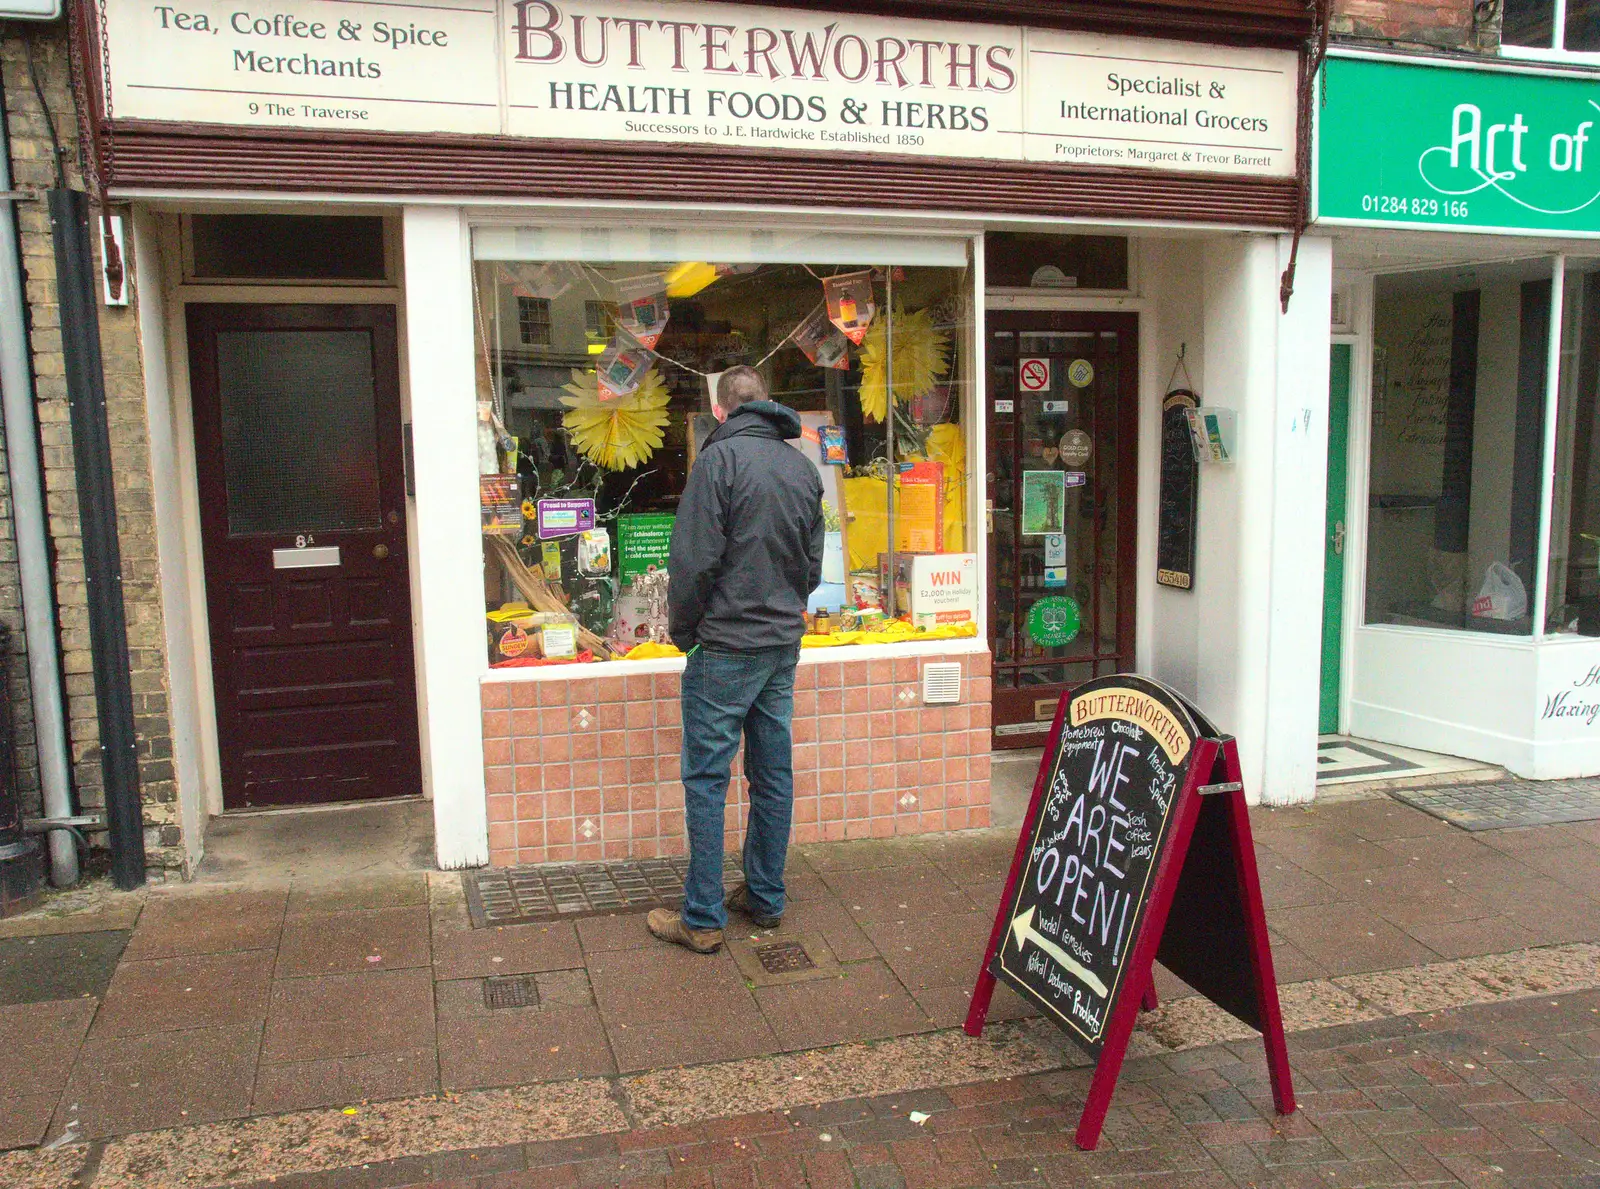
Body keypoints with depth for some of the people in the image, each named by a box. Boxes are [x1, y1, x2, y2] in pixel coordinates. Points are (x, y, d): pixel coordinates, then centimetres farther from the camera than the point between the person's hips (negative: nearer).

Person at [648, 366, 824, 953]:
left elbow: (694, 559, -15)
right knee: (773, 774, 13)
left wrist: (683, 631, -2)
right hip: (784, 645, 7)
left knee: (706, 779, 0)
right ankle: (766, 899, 24)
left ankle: (703, 918, 5)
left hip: (727, 646, -7)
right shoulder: (804, 467, 10)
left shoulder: (720, 458, -11)